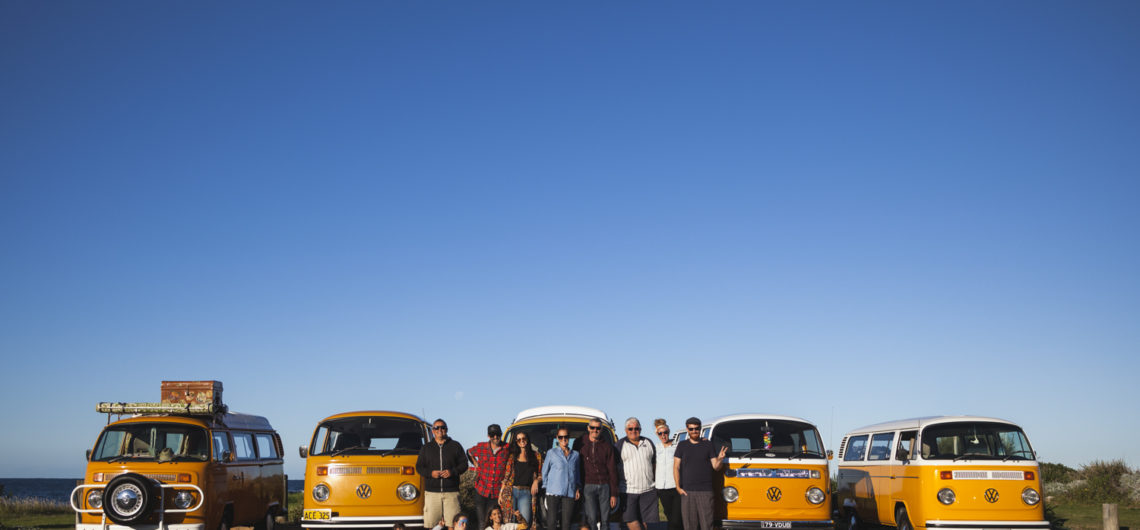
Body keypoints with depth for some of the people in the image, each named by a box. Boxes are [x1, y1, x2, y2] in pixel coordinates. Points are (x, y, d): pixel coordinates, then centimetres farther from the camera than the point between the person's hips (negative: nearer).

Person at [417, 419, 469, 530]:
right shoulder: (426, 448, 15)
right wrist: (430, 473, -7)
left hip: (451, 492, -1)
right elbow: (419, 467, 13)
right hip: (431, 492, 1)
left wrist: (452, 472, -9)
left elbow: (464, 464, 10)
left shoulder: (455, 446, 11)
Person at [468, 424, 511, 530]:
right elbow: (469, 453, 22)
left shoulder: (507, 449, -3)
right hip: (481, 489, 1)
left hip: (497, 492, -1)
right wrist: (476, 464, 11)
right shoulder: (481, 447, 1)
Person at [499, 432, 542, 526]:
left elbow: (541, 475, 14)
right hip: (511, 492, 1)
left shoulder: (536, 456, 10)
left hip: (526, 493, -1)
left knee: (524, 522, -13)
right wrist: (501, 493, 5)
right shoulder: (512, 456, 11)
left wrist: (536, 481, -7)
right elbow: (506, 476, 11)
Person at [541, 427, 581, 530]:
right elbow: (544, 472, 10)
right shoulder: (551, 453, 5)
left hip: (570, 493, 2)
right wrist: (547, 486, 4)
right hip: (553, 493, -2)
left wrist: (578, 488, 10)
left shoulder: (575, 454, 13)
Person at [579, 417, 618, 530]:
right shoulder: (581, 444, 5)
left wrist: (614, 494, 2)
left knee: (605, 519, 3)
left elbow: (612, 470, 7)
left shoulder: (607, 446, 8)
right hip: (588, 486, -2)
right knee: (591, 518, -12)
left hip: (604, 486, 2)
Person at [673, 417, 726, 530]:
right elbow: (676, 467, 8)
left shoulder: (708, 445, 8)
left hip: (705, 491, -1)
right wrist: (678, 487, -1)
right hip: (687, 491, 1)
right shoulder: (682, 445, 9)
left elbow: (715, 467, 6)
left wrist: (720, 459, -16)